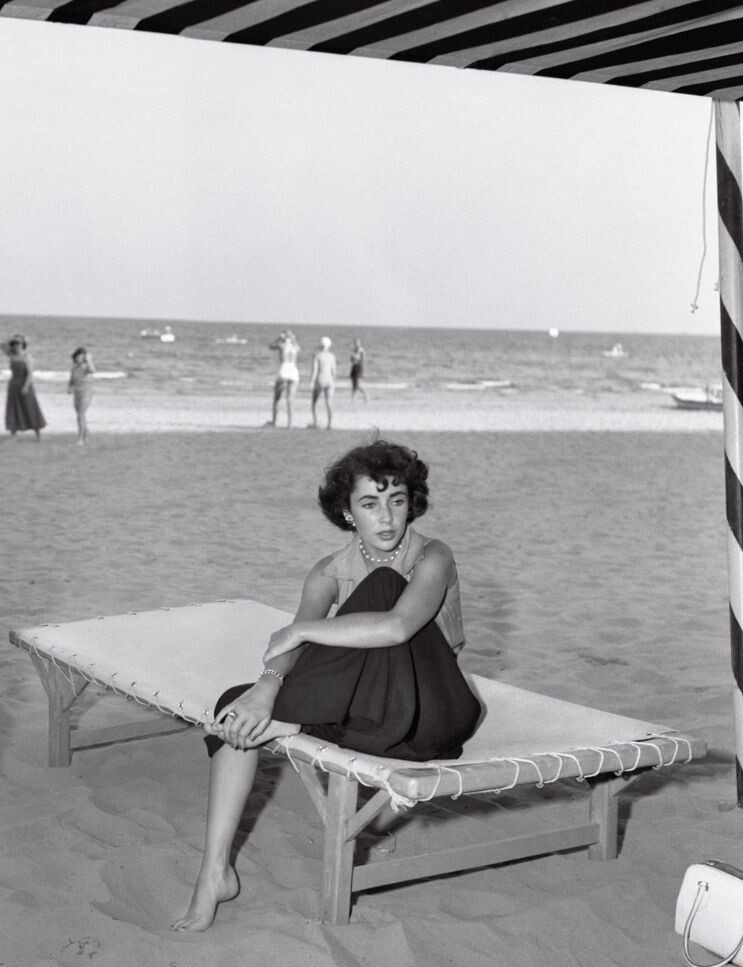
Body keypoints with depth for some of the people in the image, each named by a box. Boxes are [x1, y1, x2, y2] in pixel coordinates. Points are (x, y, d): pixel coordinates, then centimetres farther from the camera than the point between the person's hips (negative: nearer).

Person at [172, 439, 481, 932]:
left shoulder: (433, 558, -13)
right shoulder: (332, 572, 1)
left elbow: (398, 627, -33)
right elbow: (290, 647, -14)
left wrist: (301, 630, -26)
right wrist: (269, 683, -37)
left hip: (429, 710, -5)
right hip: (362, 711, 5)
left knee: (381, 585, -26)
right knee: (237, 704, -16)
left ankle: (286, 721, -23)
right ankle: (215, 872, -16)